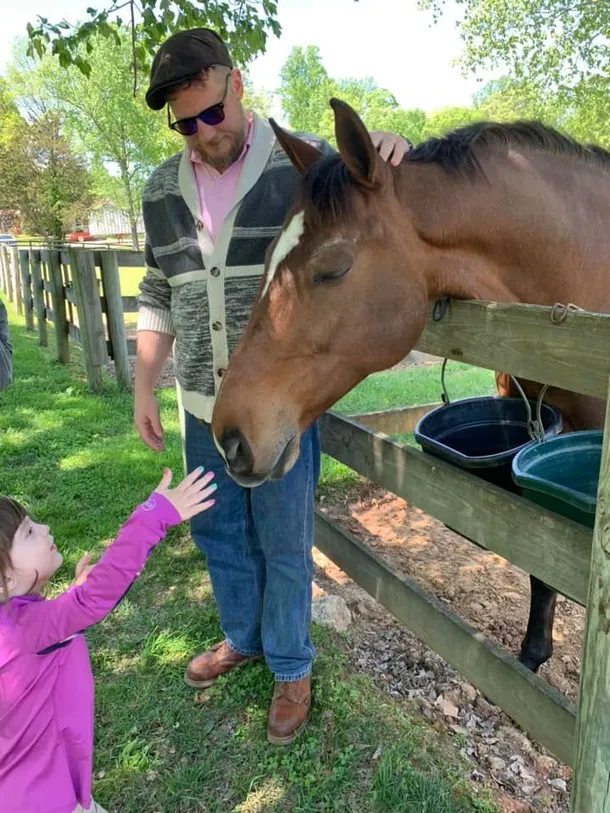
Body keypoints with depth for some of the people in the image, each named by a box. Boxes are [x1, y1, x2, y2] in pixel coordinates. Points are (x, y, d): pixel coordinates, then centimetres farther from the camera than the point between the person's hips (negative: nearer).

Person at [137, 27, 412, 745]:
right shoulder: (163, 189, 7)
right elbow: (157, 299, 13)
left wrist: (388, 154, -22)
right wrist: (143, 389, 11)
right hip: (203, 404, 5)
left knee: (283, 545, 8)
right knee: (217, 532, 20)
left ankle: (291, 667, 34)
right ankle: (242, 638, 46)